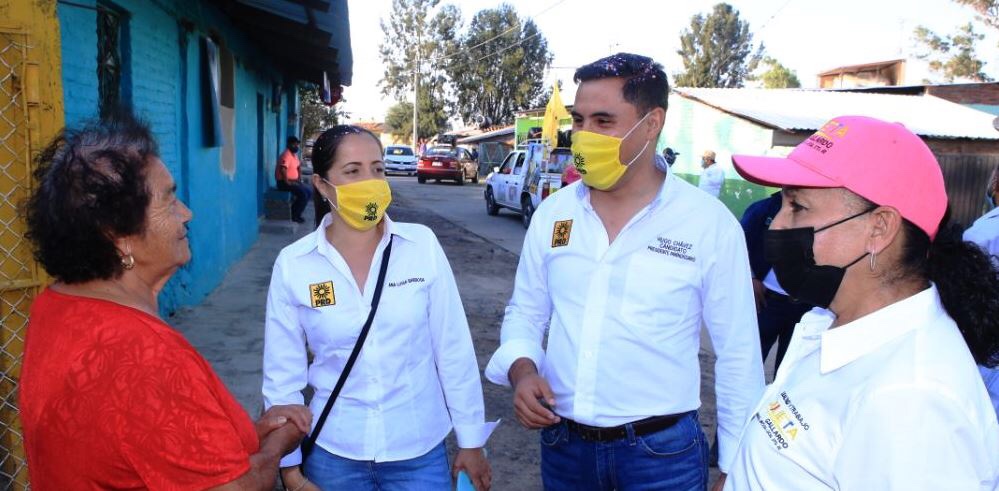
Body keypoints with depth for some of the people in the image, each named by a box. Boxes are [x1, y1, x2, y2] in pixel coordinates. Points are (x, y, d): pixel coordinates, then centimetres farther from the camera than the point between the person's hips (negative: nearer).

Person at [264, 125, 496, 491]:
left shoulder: (422, 245, -10)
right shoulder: (292, 265, -9)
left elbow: (454, 351, -5)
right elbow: (282, 375, -1)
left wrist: (471, 441, 0)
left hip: (420, 452, 0)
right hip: (333, 454, 1)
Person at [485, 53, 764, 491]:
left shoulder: (712, 224, -11)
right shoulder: (552, 213, -1)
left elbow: (739, 356, -4)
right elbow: (525, 312, 9)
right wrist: (522, 368, -11)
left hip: (663, 451, -3)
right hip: (561, 442, 4)